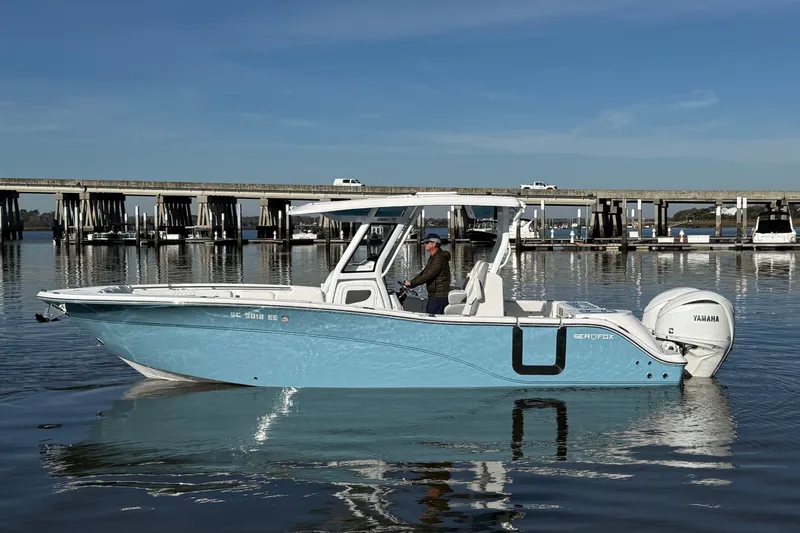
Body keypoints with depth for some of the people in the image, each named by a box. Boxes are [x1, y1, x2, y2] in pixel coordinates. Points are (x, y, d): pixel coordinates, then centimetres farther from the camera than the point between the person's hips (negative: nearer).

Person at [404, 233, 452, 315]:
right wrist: (410, 285, 12)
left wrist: (411, 283, -18)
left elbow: (428, 275, -24)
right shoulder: (432, 258, 19)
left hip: (439, 296, -10)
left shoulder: (439, 258, -16)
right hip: (433, 296, 10)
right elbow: (424, 273, 22)